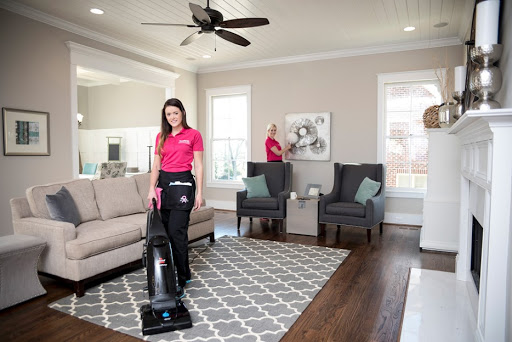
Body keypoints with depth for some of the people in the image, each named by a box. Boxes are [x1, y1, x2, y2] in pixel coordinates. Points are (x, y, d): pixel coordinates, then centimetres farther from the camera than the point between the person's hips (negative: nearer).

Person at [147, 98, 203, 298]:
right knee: (163, 231, 7)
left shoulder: (193, 135, -2)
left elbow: (198, 166, -3)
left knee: (176, 232, -8)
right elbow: (156, 165, 11)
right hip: (163, 183, 6)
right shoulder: (161, 137, 12)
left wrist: (199, 192, -7)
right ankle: (184, 272, 25)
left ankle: (180, 281, 4)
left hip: (182, 183, -5)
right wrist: (152, 189, 0)